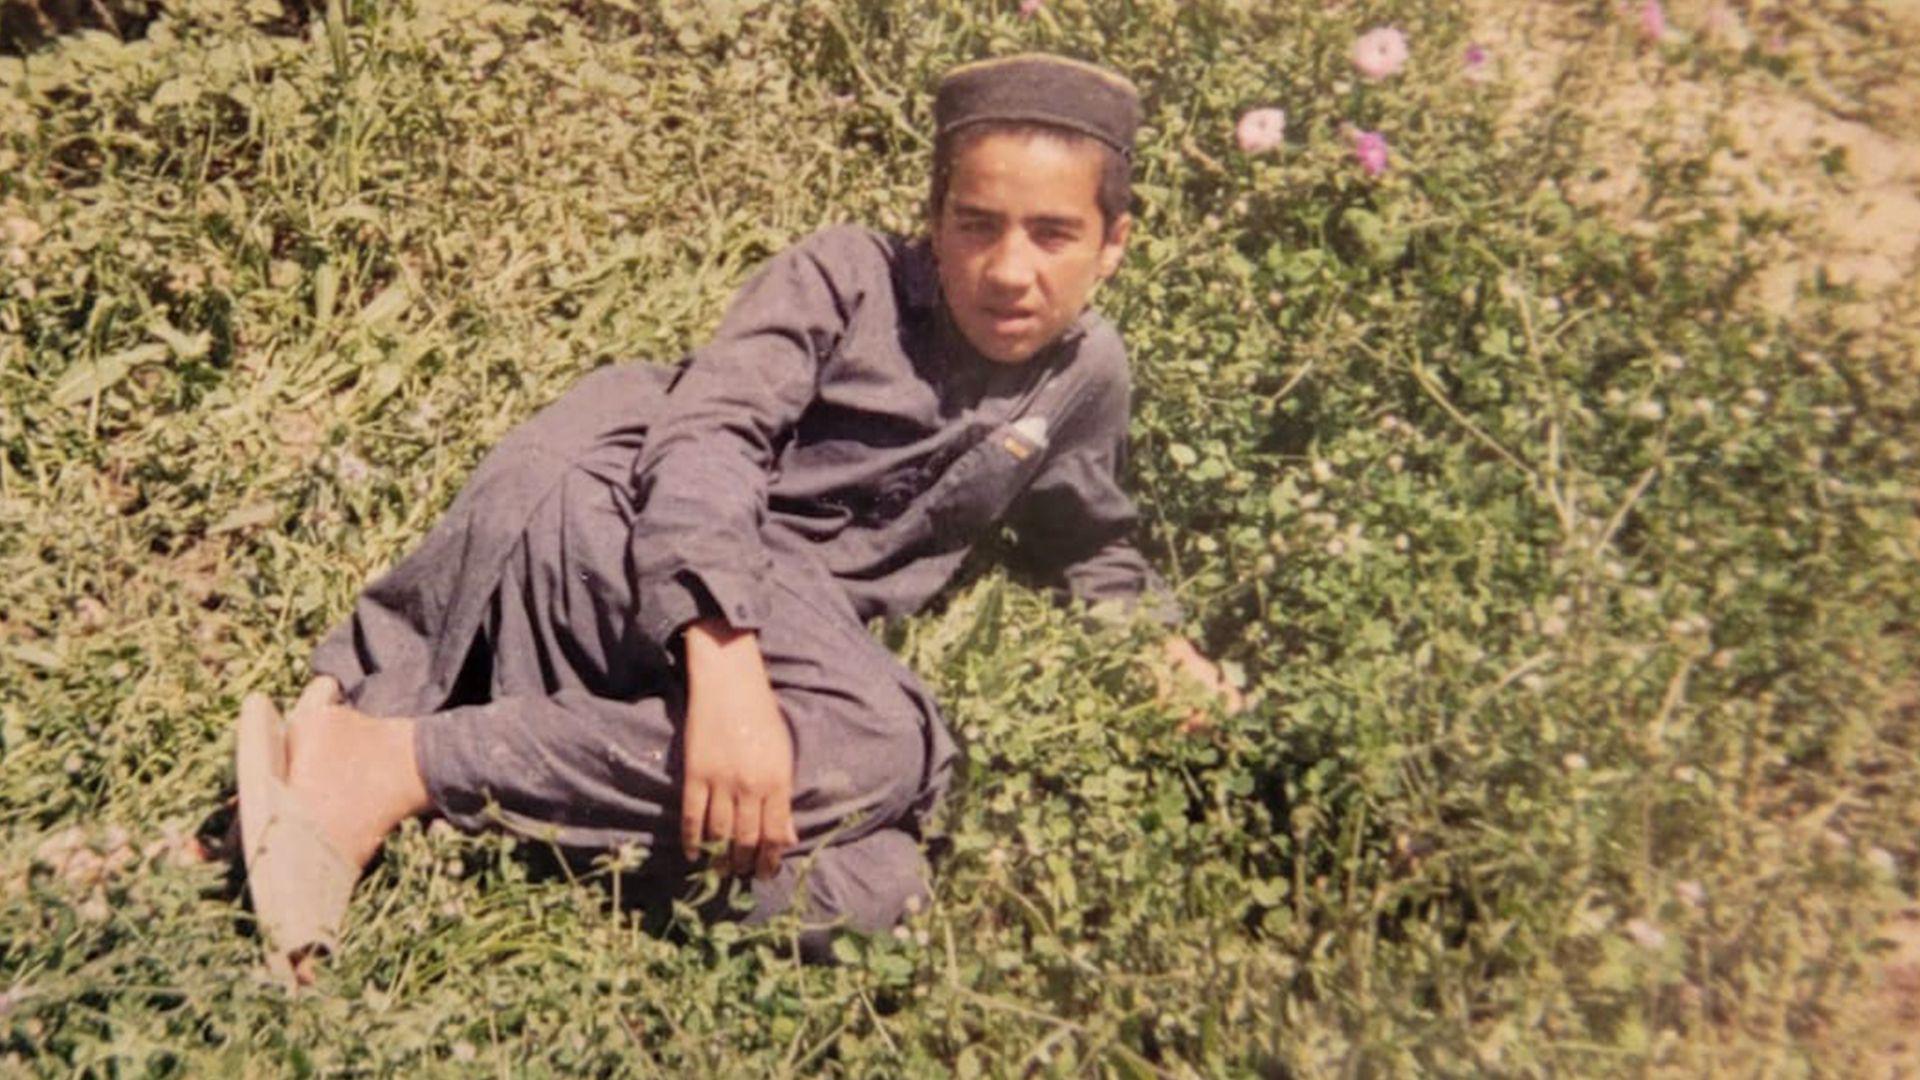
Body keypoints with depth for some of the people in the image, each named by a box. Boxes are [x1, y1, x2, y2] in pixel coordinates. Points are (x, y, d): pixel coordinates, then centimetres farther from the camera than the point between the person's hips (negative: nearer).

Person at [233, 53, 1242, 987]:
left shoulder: (1085, 375, 11)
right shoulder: (846, 277, -2)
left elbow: (1089, 539, 31)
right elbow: (710, 434, -18)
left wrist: (1158, 637, 9)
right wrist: (724, 668, -34)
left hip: (783, 640, 2)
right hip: (635, 561, -2)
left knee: (864, 894, -30)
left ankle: (398, 764, -29)